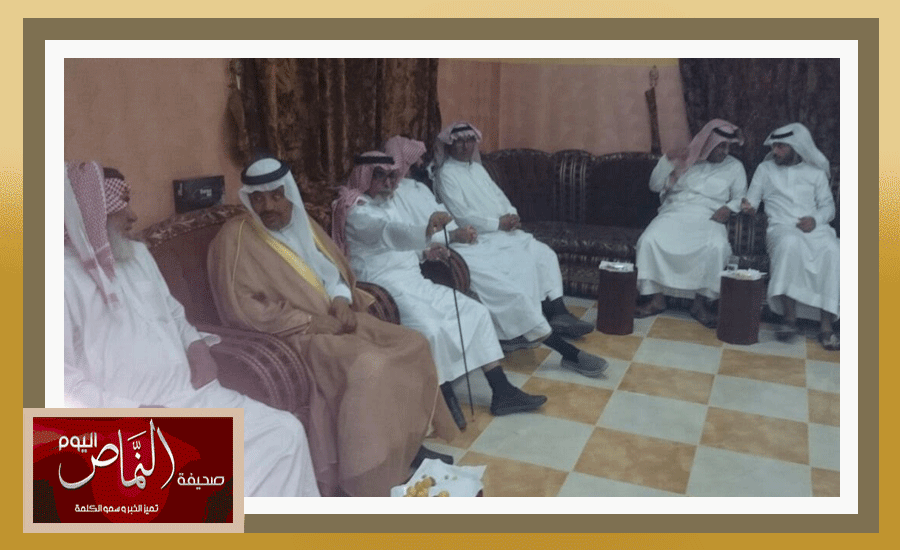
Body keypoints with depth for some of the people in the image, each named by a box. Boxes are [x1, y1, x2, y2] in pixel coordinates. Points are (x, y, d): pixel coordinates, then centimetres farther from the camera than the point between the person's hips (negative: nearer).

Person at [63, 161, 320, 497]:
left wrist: (197, 345, 3)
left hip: (192, 396, 8)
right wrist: (132, 412, -20)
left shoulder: (138, 254, 14)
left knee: (286, 432, -2)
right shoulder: (67, 275, -11)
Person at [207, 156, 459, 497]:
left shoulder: (301, 223, 12)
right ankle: (368, 484, -18)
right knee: (368, 367, -31)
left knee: (411, 344, -5)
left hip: (335, 318, 8)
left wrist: (341, 300, -6)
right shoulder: (235, 238, -11)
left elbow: (336, 271, 18)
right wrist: (309, 320, -19)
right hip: (297, 334, -8)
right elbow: (241, 309, -18)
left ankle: (410, 443, 7)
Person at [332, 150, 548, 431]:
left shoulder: (389, 202, 18)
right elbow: (390, 232, -31)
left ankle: (502, 393, -1)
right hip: (385, 288, -9)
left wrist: (425, 251, 7)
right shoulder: (356, 210, -11)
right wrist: (427, 230, -49)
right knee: (431, 329, -34)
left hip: (415, 280, 9)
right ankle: (448, 402, -13)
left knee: (476, 311, -3)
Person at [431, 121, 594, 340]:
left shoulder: (477, 168, 21)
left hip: (505, 230, 8)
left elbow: (499, 195, 19)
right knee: (523, 258, -26)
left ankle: (558, 312, -14)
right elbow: (461, 215, -14)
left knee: (545, 253, -10)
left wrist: (512, 216, -4)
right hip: (481, 236, -8)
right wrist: (498, 223, -15)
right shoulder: (446, 174, -5)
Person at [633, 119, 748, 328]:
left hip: (708, 219, 0)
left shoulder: (735, 167, 15)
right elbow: (655, 186, 11)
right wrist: (667, 160, -3)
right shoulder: (684, 158, 14)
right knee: (650, 239, -31)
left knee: (717, 246, -36)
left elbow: (741, 198, 14)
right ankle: (657, 299, -22)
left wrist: (729, 208, -9)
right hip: (675, 213, 1)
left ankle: (701, 303, -22)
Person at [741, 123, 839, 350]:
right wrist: (748, 206, -8)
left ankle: (826, 326, -33)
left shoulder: (815, 172, 21)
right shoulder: (765, 169, 20)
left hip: (815, 227, 2)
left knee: (833, 250, -33)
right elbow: (751, 200, 16)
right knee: (790, 243, -40)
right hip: (781, 227, -1)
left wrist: (815, 219, -6)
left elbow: (828, 206, 16)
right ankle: (790, 320, -37)